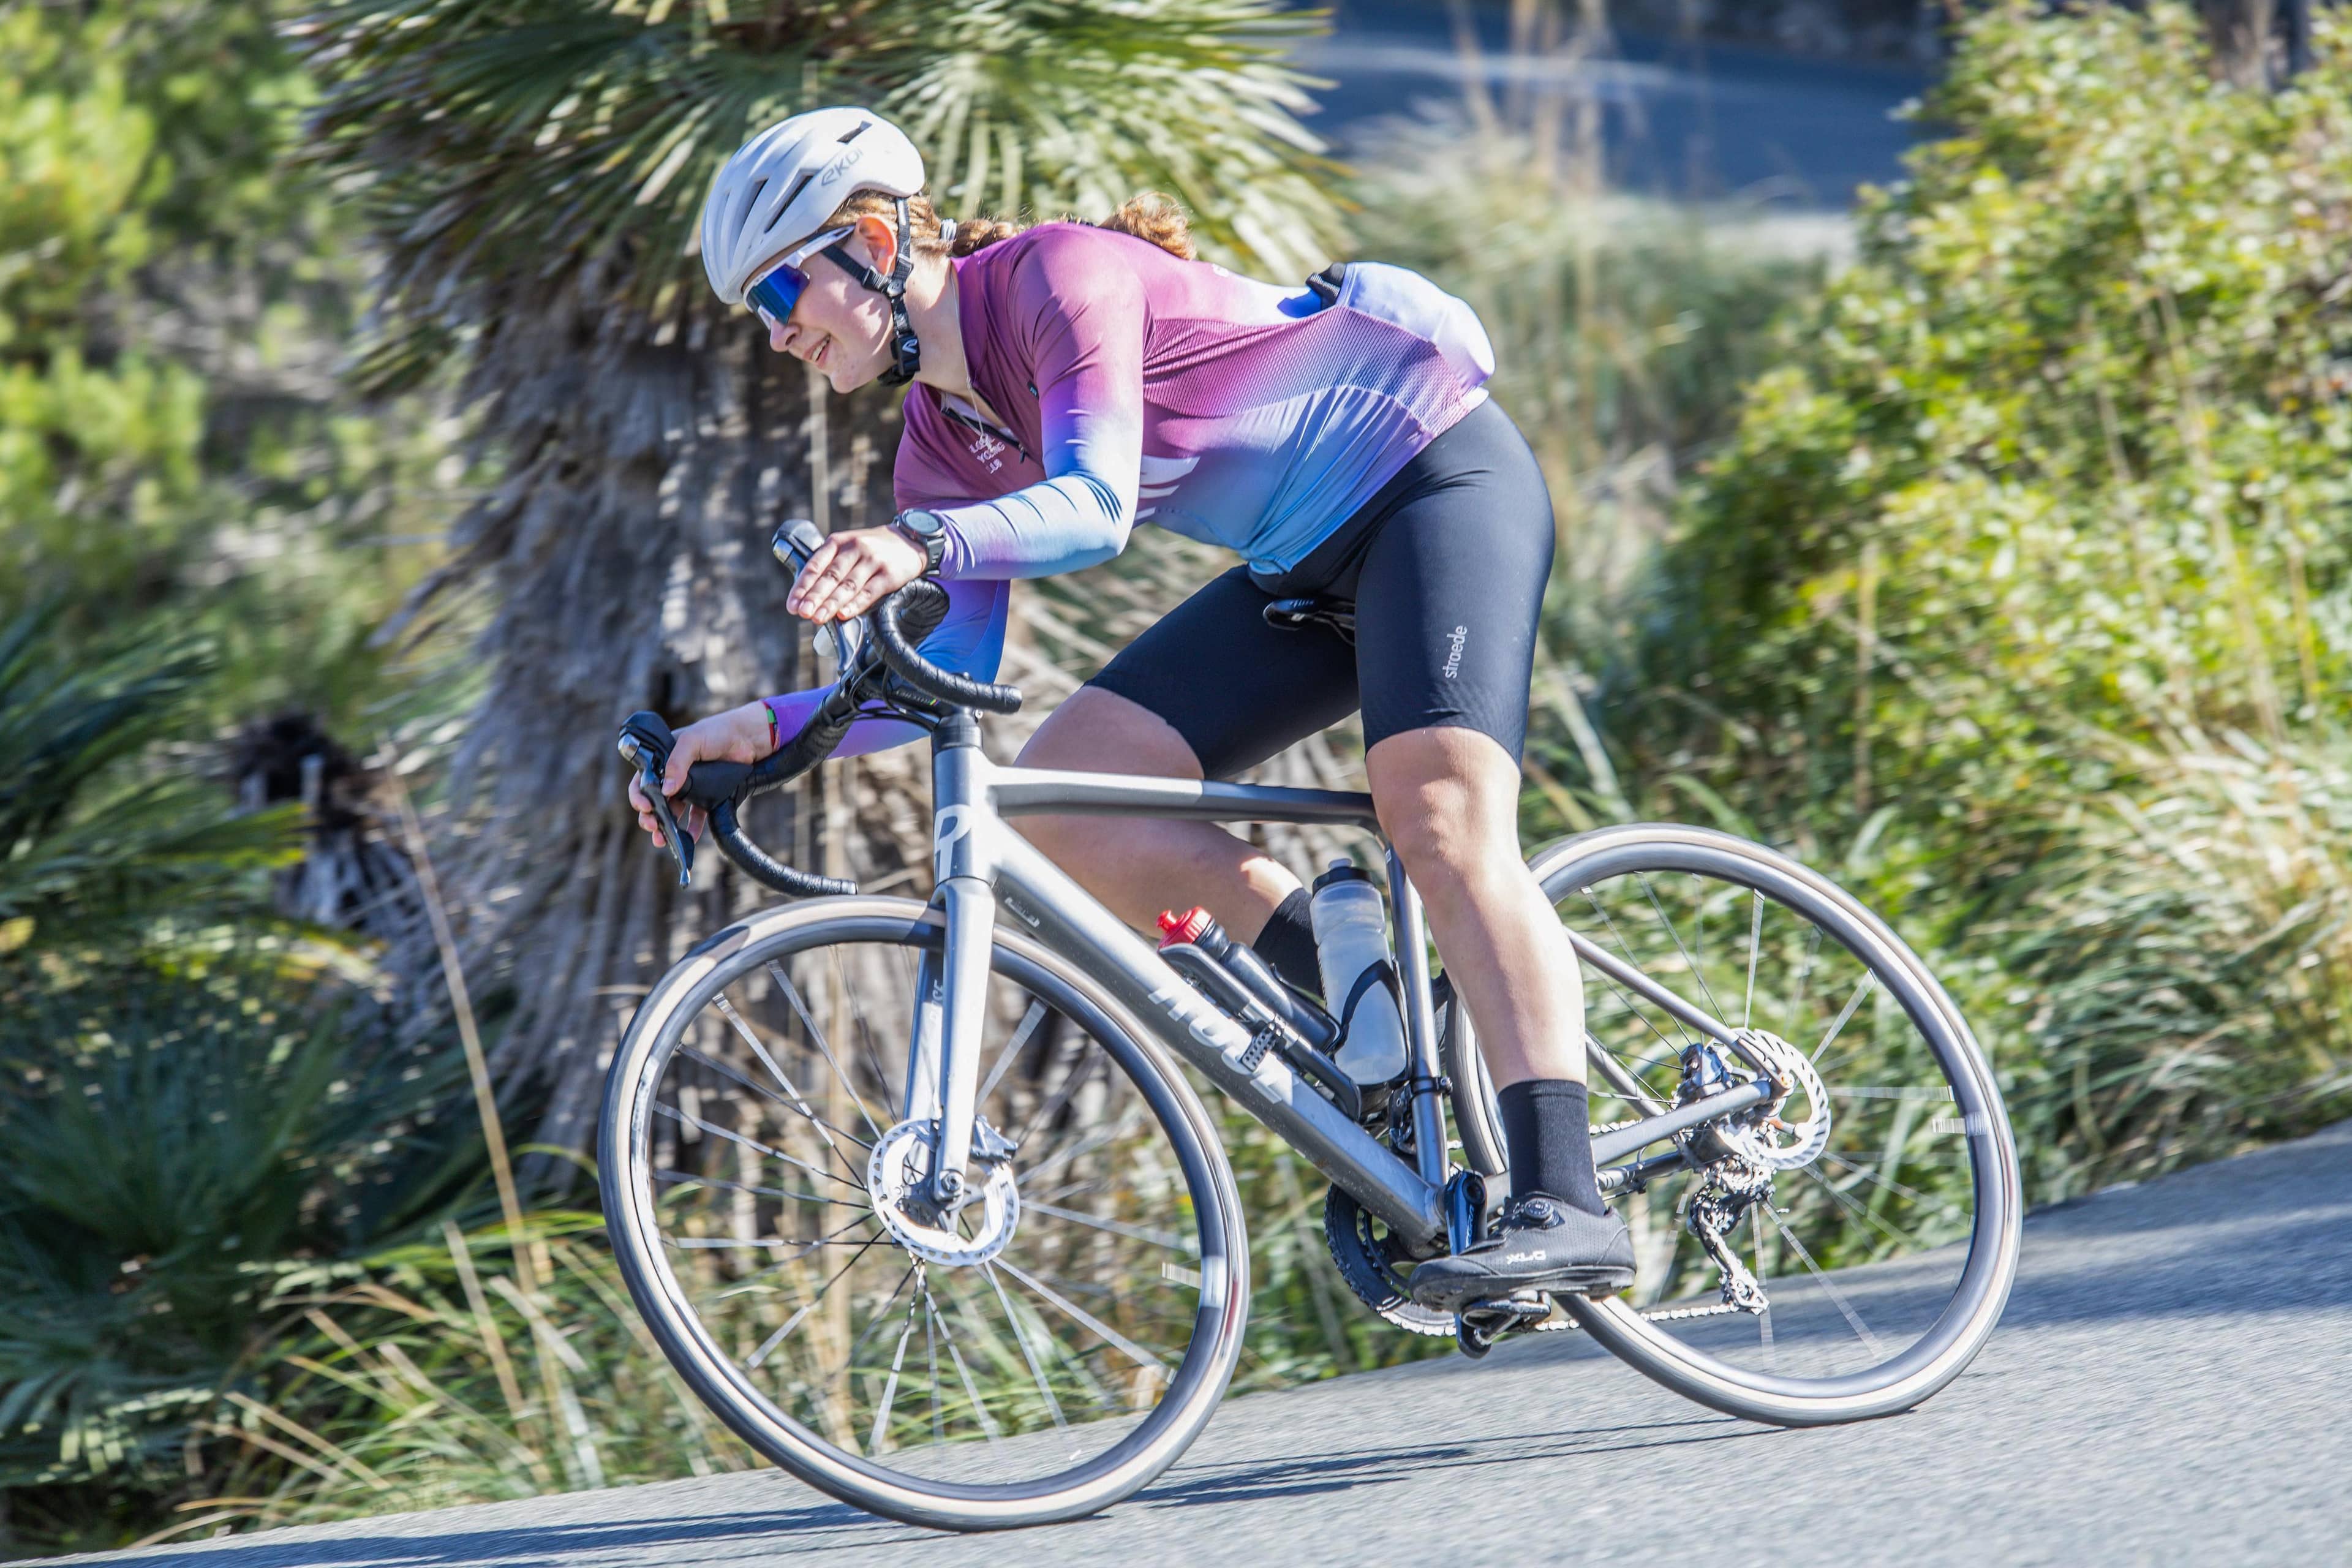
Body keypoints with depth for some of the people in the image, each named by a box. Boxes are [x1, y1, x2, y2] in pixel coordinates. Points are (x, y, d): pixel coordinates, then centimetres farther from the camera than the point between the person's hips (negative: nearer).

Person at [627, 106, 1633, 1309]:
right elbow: (955, 678, 2)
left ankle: (1564, 1207, -36)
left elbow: (1095, 506, -34)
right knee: (1059, 793, -7)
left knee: (1441, 821, -28)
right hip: (1308, 569, 9)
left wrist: (920, 546, -52)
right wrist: (765, 729, -11)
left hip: (1437, 476, -9)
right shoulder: (942, 442, 4)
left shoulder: (1056, 274, -20)